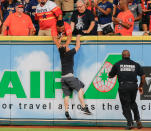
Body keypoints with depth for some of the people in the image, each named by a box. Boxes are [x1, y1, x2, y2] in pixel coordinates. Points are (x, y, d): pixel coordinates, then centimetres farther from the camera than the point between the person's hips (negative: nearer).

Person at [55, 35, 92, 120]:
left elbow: (58, 45, 29)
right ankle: (84, 107, -17)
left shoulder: (61, 53, 11)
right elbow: (78, 46, 8)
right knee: (80, 89, -4)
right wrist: (78, 38, 23)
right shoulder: (70, 53, -4)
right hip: (69, 76, -6)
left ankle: (66, 112, -4)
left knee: (67, 95, 5)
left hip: (63, 77, 6)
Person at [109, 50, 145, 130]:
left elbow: (110, 76, 15)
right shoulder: (135, 64, 12)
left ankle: (130, 123, -6)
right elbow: (143, 76, 11)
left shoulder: (117, 64, 8)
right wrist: (141, 86, 22)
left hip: (123, 86, -2)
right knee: (132, 103, 24)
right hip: (133, 86, 2)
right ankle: (138, 120, 10)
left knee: (125, 105, 6)